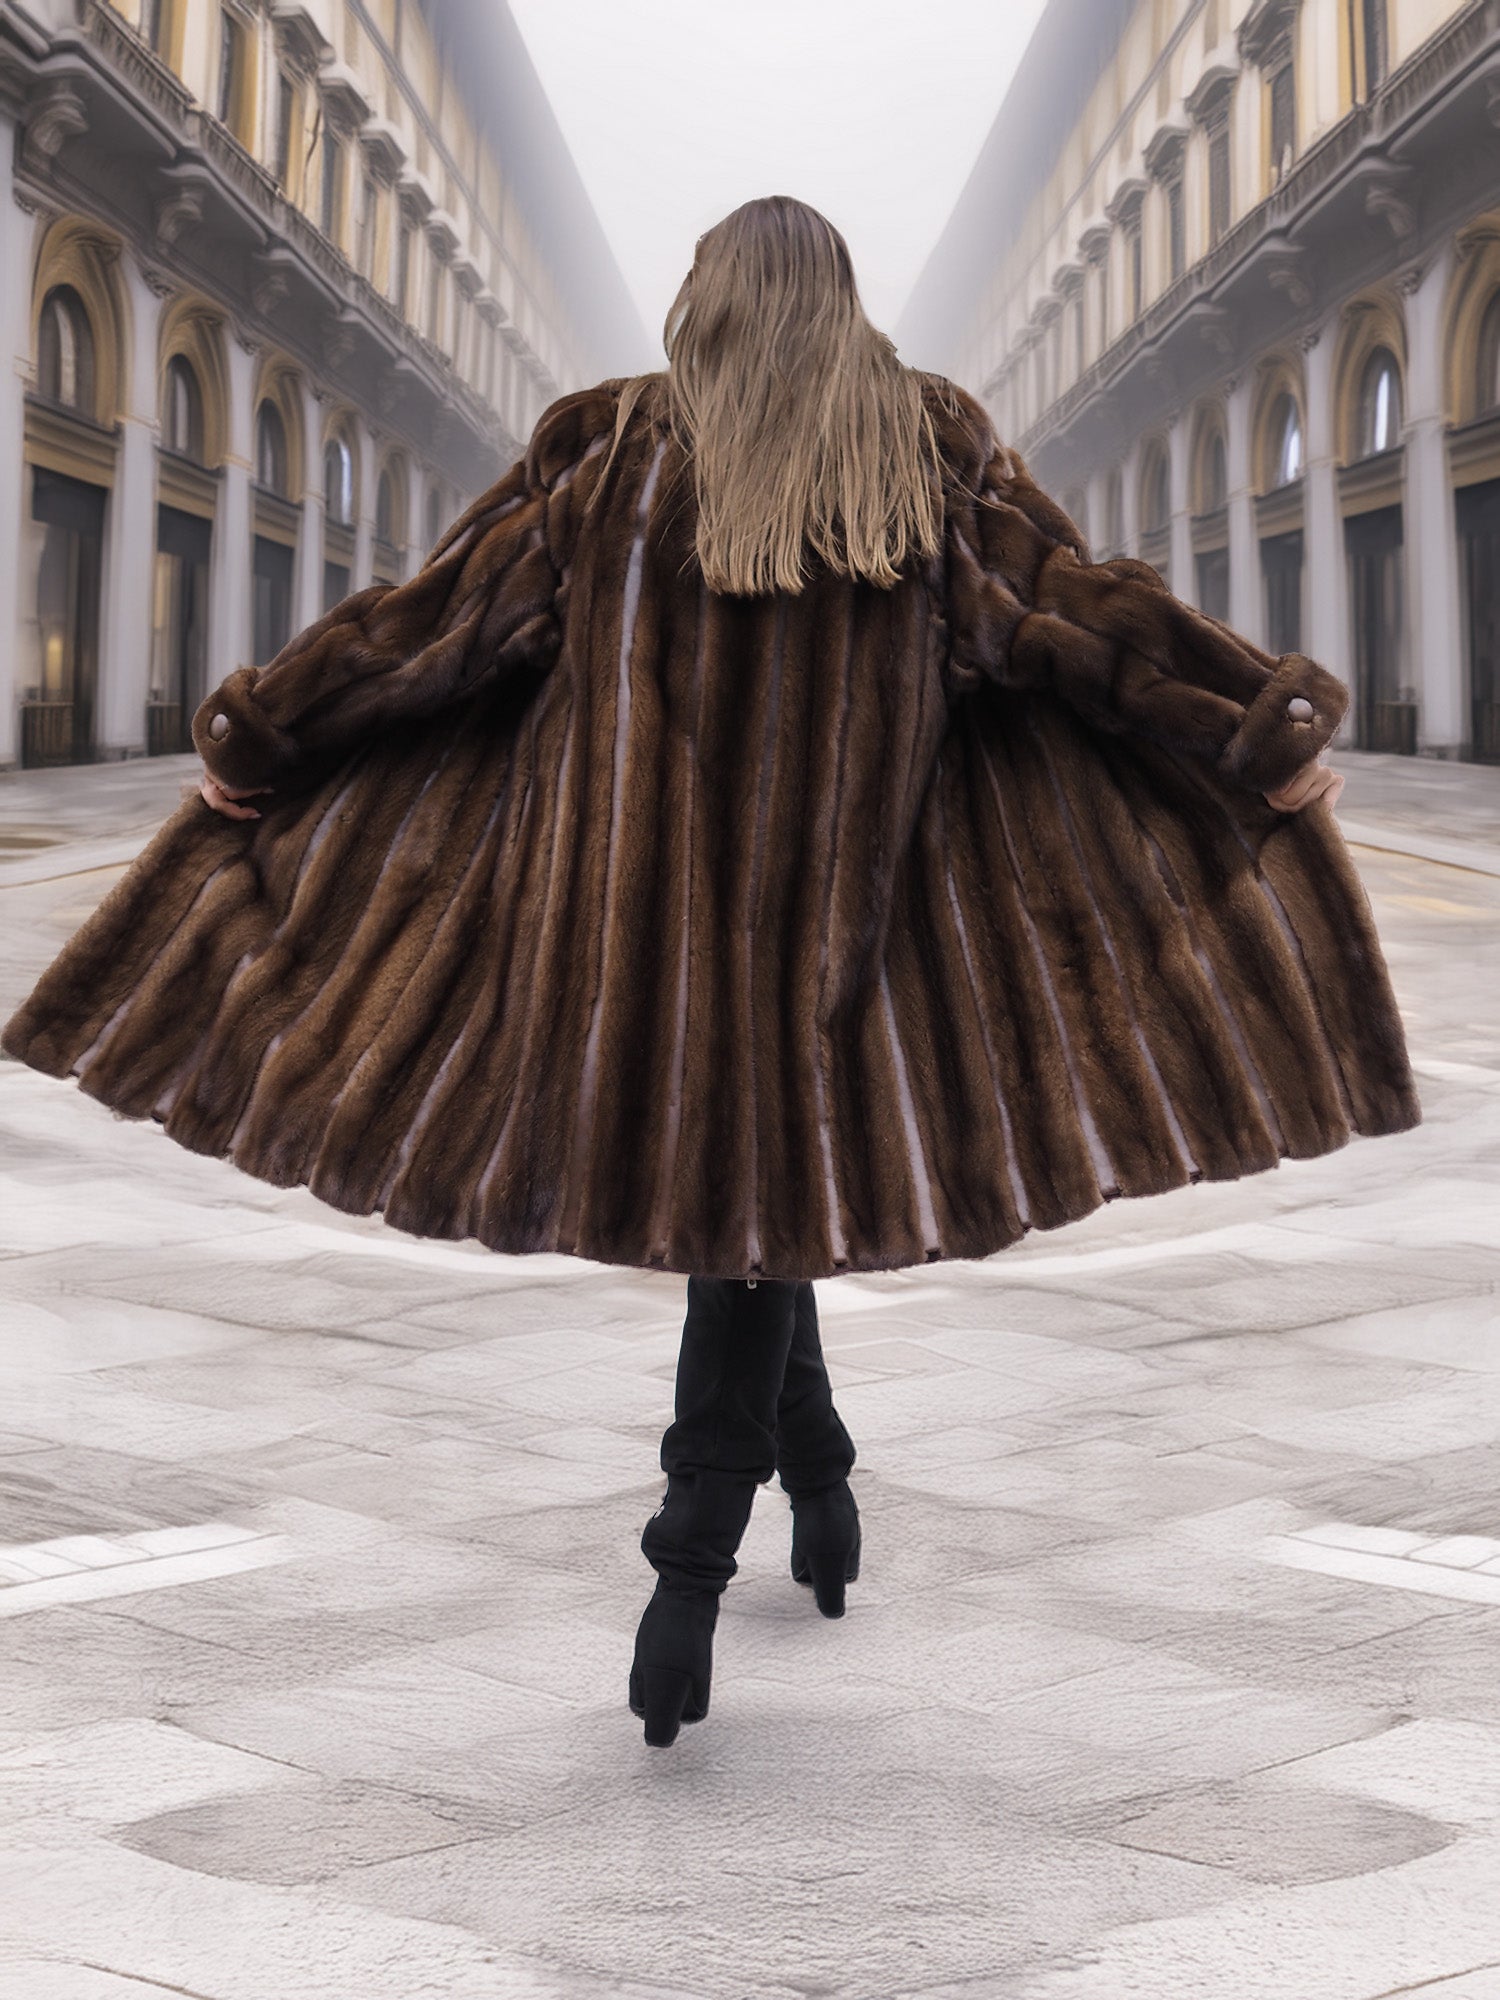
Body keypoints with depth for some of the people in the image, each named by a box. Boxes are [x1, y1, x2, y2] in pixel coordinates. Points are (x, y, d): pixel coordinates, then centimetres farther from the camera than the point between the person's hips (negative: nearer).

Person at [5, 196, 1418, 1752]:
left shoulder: (612, 446, 5)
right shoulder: (936, 450, 5)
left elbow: (437, 619, 6)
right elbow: (1075, 617, 3)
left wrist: (257, 744, 15)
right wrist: (1262, 741, 10)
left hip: (638, 890, 1)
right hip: (834, 904, 0)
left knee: (730, 1192, 17)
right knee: (761, 1193, 4)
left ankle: (820, 1480, 26)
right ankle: (691, 1569, 1)